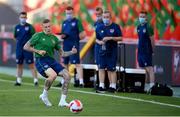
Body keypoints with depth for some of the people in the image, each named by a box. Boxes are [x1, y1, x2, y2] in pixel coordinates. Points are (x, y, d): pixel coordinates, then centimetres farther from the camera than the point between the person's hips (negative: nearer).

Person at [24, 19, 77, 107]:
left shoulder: (54, 38, 16)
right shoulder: (38, 36, 2)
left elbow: (62, 53, 18)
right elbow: (26, 47, 1)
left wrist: (72, 52, 0)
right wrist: (38, 51, -10)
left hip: (52, 60, 6)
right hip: (41, 60, -6)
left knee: (67, 75, -10)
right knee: (53, 75, -33)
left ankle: (62, 101, -3)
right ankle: (44, 95, -8)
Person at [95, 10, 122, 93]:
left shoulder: (115, 27, -2)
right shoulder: (99, 28, 10)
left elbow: (120, 38, -3)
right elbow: (96, 39, 16)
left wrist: (111, 38, -16)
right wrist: (99, 42, -7)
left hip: (112, 52, -4)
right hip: (102, 51, 4)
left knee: (112, 69, -1)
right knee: (101, 68, 0)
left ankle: (113, 86, 5)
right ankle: (101, 86, 4)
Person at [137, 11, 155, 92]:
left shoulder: (148, 27, -12)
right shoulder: (139, 27, 11)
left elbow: (152, 39, -11)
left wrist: (152, 50, -8)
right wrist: (139, 48, 13)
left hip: (147, 51, -8)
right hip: (140, 51, 8)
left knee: (149, 68, -11)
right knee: (143, 69, 12)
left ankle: (151, 86, -13)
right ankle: (146, 85, 19)